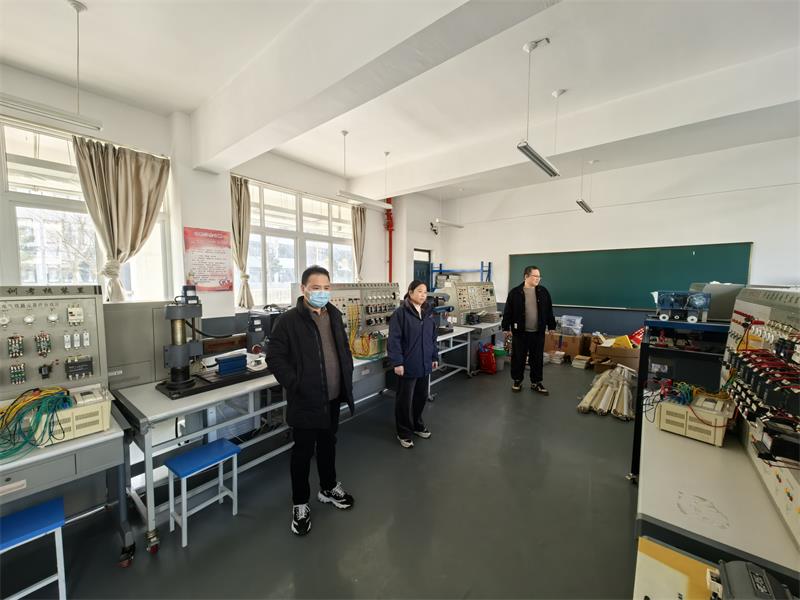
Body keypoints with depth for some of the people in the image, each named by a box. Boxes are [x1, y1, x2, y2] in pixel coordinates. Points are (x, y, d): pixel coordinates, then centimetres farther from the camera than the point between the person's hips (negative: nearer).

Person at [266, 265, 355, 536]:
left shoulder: (334, 315, 4)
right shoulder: (288, 320, -15)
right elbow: (275, 357, -14)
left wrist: (347, 378, 7)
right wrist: (295, 385, -18)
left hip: (333, 397, 6)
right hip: (305, 400, -6)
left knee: (328, 444, 23)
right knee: (303, 452, 11)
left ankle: (329, 488, 45)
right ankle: (300, 504, 33)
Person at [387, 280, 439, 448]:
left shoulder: (428, 313, 7)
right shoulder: (400, 313, -14)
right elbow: (394, 340, -15)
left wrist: (435, 357, 15)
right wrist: (397, 362, -17)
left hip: (424, 364, 6)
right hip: (407, 365, -6)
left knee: (421, 396, 19)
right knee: (405, 399, 8)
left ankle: (417, 425, 41)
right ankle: (403, 432, 27)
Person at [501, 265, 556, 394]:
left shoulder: (543, 291, 4)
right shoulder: (515, 292, -6)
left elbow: (549, 311, 10)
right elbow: (508, 311, -4)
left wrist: (551, 326, 9)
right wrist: (506, 328, -6)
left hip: (538, 332, 3)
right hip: (520, 332, -3)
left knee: (537, 358, 11)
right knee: (518, 358, 7)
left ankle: (536, 382, 26)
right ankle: (517, 381, 24)